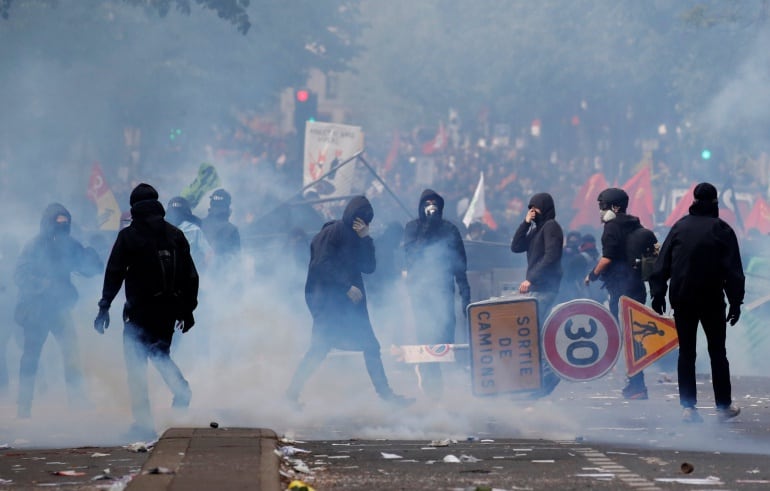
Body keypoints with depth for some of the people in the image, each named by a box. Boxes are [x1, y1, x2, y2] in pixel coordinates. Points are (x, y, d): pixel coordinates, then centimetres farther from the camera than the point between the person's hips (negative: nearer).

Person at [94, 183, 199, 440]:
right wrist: (188, 309, 15)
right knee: (160, 354, 23)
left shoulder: (128, 235, -4)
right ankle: (181, 389, -6)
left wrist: (104, 307, -1)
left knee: (136, 363, 3)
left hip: (140, 309, -4)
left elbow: (114, 274, -7)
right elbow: (191, 275, 9)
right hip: (169, 309, 4)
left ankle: (143, 423, -4)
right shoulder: (176, 234, 9)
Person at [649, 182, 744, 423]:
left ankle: (688, 407, -1)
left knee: (686, 352, 5)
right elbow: (734, 270, -6)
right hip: (712, 300, -2)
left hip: (682, 299, 2)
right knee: (717, 352, 9)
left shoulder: (680, 226, 4)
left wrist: (658, 293, 6)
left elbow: (662, 264, 3)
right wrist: (736, 301, -1)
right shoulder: (722, 229, -3)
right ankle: (724, 406, 11)